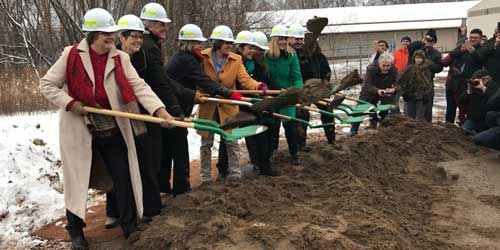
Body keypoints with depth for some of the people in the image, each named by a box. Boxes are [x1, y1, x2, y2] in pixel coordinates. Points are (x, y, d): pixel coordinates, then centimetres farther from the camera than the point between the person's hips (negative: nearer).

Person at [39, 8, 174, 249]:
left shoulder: (120, 58, -3)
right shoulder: (71, 55, -9)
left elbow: (139, 86, -12)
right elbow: (47, 84, -2)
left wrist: (159, 109, -27)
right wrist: (70, 103, -15)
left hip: (113, 130, 3)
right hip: (80, 131, -2)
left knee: (124, 179, 7)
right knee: (79, 181, 8)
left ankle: (129, 227, 24)